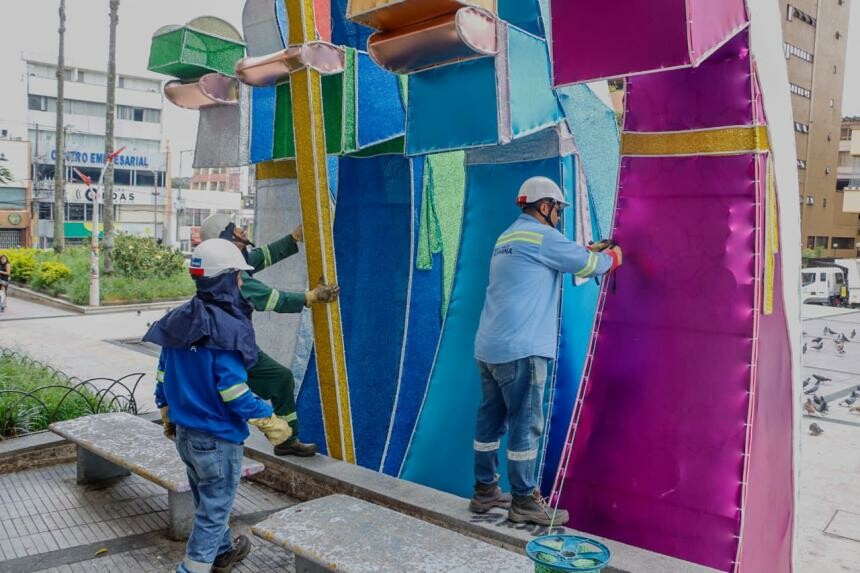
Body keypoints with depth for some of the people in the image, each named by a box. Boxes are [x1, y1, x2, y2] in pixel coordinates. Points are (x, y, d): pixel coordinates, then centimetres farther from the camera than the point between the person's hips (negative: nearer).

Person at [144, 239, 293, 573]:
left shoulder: (178, 320, 0)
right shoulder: (228, 329, -24)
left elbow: (163, 376, 8)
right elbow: (234, 392, -24)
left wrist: (167, 414, 21)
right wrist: (270, 422, -13)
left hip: (183, 432, 8)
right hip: (217, 439, -8)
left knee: (206, 500, 26)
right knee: (214, 508, 9)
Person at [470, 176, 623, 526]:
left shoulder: (508, 238, 20)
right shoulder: (542, 236, -7)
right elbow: (589, 265, -3)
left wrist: (590, 251, 29)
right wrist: (612, 256, 18)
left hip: (489, 347, 9)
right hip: (520, 349, -9)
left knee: (491, 420, 13)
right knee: (526, 425, -1)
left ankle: (485, 492, 23)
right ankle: (524, 502, 8)